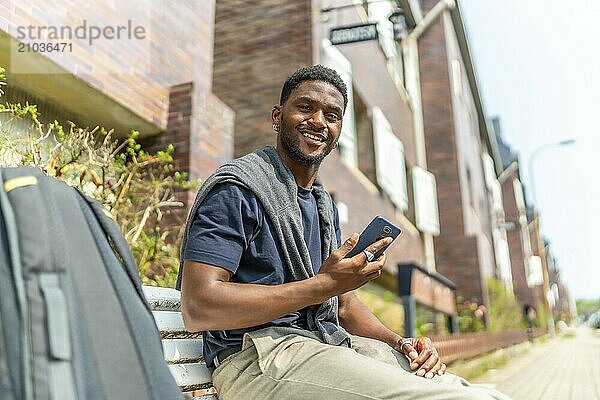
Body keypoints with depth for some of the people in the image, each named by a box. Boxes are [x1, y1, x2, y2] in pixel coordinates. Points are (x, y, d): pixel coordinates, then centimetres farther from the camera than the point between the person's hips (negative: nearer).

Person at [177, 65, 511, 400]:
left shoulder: (325, 206, 18)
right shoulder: (237, 189, -8)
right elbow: (198, 309, -17)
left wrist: (399, 342, 0)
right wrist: (322, 286, -19)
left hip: (331, 342, 8)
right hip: (261, 353, -7)